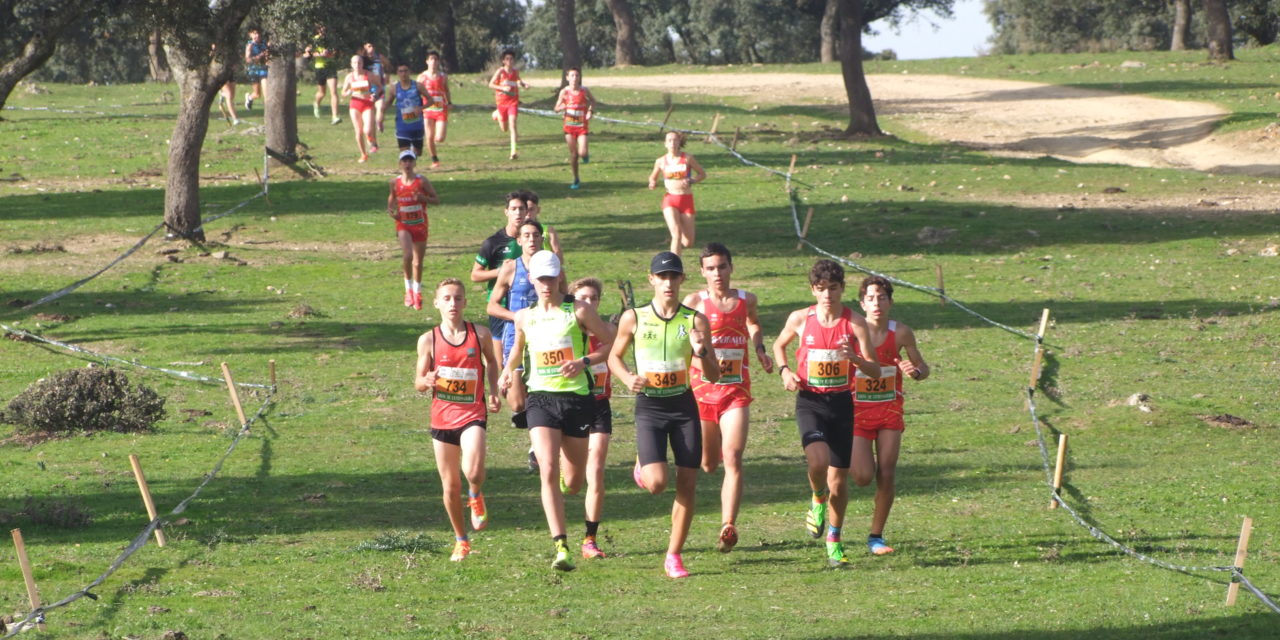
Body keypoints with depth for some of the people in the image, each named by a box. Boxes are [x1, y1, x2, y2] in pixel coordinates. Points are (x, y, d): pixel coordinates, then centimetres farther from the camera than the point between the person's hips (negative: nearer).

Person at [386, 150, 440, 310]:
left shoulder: (422, 181, -7)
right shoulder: (395, 182, -2)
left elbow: (437, 200, -1)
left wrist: (424, 198, -22)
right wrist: (390, 210, -3)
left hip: (420, 225, 0)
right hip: (403, 225, 0)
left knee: (418, 262, 10)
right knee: (408, 255, -25)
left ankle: (417, 292, 29)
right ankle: (408, 288, -8)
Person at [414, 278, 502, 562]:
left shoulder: (480, 335, -1)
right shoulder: (428, 341, -1)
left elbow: (491, 360, 21)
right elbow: (418, 383, 6)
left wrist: (493, 391, 7)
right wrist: (427, 381, -17)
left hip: (472, 414, -1)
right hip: (442, 417, 1)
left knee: (473, 471, -26)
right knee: (450, 486, 7)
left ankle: (476, 497, 11)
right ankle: (461, 540, 26)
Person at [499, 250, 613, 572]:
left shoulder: (578, 312, -1)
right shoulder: (525, 318, 10)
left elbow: (612, 344, 1)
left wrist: (584, 361, -14)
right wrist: (507, 371, 11)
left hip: (576, 397, -1)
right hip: (541, 398, 1)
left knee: (574, 475, 9)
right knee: (548, 471, -18)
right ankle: (561, 547, -21)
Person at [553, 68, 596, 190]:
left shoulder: (584, 91, -6)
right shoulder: (564, 92, -5)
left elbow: (593, 100, 13)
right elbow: (556, 109, -1)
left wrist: (590, 111, -5)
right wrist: (563, 107, -23)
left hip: (582, 126, -1)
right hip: (569, 126, 1)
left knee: (582, 153, -14)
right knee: (573, 154, 5)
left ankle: (586, 155, 25)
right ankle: (576, 180, 18)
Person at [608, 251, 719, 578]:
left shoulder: (695, 321, -2)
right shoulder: (634, 318, -3)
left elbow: (714, 376, -1)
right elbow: (614, 356, 11)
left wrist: (701, 352, -22)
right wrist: (628, 379, -9)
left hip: (684, 405, 2)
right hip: (649, 407, -2)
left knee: (687, 485, -1)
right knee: (656, 484, -16)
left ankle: (674, 555, 12)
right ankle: (642, 464, 21)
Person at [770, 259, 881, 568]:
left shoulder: (854, 322, -5)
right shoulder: (800, 319, -3)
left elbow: (875, 370, -5)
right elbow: (779, 345, 18)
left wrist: (854, 358, -26)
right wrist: (785, 371, -1)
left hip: (842, 403, 1)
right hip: (810, 401, -1)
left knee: (839, 478, 4)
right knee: (818, 461, -26)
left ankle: (834, 539, 25)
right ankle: (818, 500, 8)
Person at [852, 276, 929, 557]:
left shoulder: (901, 333, -6)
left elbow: (923, 367, 4)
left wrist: (915, 371, -19)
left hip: (890, 411, 2)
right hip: (857, 411, -2)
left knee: (886, 477, -3)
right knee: (863, 477, -9)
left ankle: (876, 536, 10)